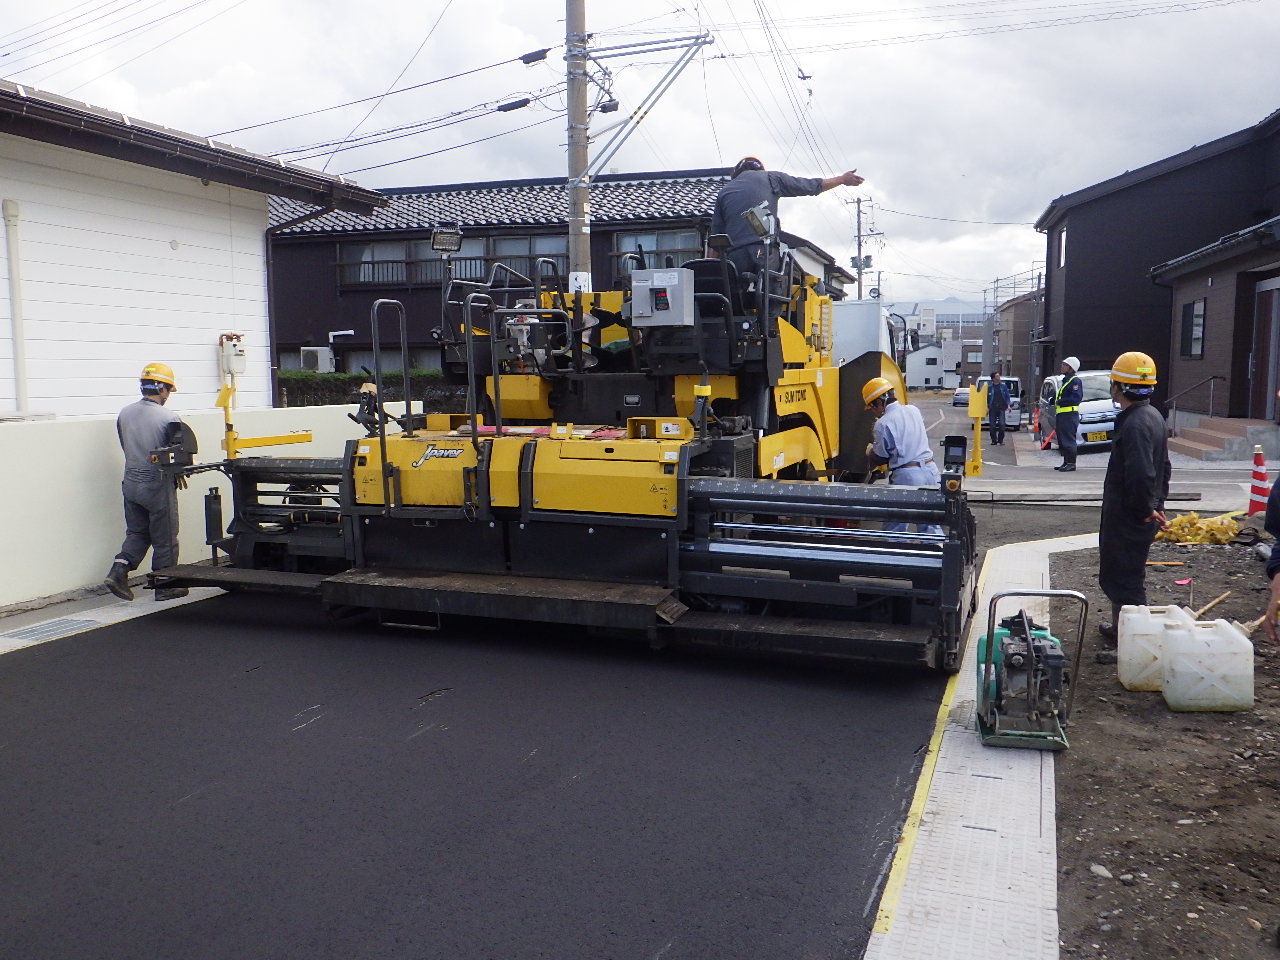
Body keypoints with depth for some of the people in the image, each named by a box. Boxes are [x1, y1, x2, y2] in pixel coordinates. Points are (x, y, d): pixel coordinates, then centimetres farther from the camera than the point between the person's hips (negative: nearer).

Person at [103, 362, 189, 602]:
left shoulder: (124, 414, 1)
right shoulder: (170, 419, -18)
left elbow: (125, 447, 10)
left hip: (131, 482, 6)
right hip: (158, 485, -6)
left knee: (136, 532, 21)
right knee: (165, 538, 7)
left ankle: (118, 571, 4)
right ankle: (166, 586, 17)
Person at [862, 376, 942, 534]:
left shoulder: (883, 423, -11)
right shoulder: (914, 410, 10)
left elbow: (880, 458, -4)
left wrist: (870, 451, 17)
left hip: (906, 476, -6)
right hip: (930, 470, 7)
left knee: (894, 526, 6)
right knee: (930, 525, 12)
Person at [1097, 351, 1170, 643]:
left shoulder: (1135, 424, -24)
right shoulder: (1153, 416, 11)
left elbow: (1141, 475, -32)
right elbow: (1162, 467, 20)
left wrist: (1146, 509, -18)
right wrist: (1157, 504, 20)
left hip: (1128, 521, -11)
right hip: (1137, 517, 11)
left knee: (1125, 579, -1)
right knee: (1118, 575, 22)